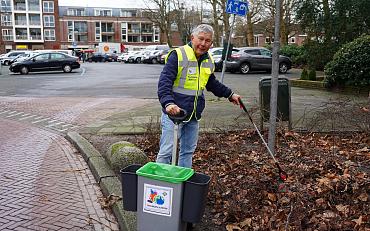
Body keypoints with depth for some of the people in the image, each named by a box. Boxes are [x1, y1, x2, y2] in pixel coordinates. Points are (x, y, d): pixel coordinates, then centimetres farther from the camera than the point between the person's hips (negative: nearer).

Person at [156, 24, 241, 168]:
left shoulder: (209, 61, 11)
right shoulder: (178, 55, -13)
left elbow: (212, 84, 28)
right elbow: (164, 82, -21)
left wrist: (230, 94, 28)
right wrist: (168, 103, -36)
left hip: (194, 116, 7)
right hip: (174, 113, -7)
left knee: (188, 151, 15)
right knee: (167, 151, -5)